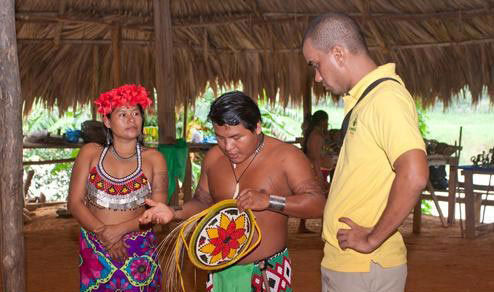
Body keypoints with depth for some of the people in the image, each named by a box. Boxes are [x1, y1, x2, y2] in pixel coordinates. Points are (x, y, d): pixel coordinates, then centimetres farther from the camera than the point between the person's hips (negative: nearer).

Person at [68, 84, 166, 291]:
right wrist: (102, 232, -15)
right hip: (95, 251, 1)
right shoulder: (90, 153, 1)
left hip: (139, 253, -1)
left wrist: (120, 229, -19)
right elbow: (75, 203, -1)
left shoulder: (153, 159, -2)